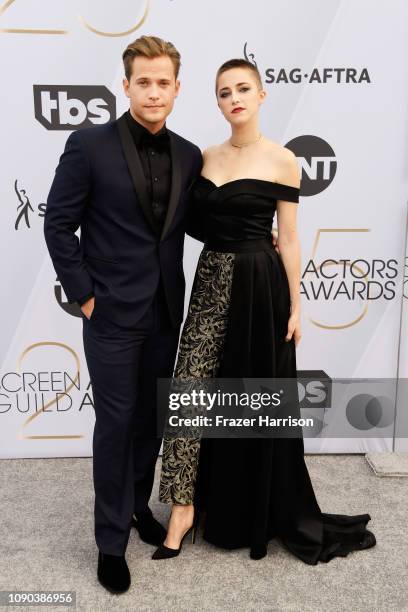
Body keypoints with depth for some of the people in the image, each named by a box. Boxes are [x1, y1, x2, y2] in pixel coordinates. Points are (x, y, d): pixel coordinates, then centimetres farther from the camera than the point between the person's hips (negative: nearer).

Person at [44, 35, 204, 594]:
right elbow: (58, 225, -7)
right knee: (115, 423, 5)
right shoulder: (89, 145, -9)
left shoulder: (189, 156, 4)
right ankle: (112, 540, 24)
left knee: (150, 419, 16)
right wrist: (83, 294, -9)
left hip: (165, 311, 5)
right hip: (112, 312, -4)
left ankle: (138, 504, 40)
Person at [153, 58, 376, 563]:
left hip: (259, 286, -4)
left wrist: (295, 307, -5)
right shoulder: (205, 158, 9)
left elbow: (288, 240, -4)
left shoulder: (281, 160, -4)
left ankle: (263, 510, 30)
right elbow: (196, 222, 12)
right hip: (210, 281, 4)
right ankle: (184, 507, 12)